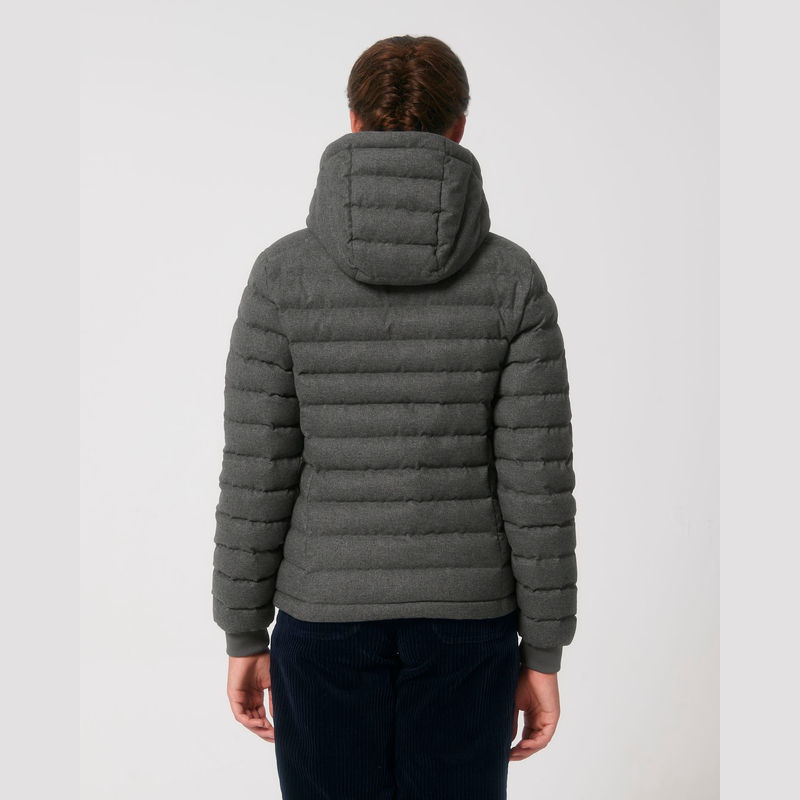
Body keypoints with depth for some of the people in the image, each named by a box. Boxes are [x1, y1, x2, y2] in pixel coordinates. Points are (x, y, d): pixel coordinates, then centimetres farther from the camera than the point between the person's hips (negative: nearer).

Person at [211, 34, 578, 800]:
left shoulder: (284, 272, -9)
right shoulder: (513, 277, -8)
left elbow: (256, 472, -8)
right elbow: (537, 482, -9)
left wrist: (243, 638, 4)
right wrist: (544, 653, 1)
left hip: (329, 614, 0)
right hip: (464, 615, 1)